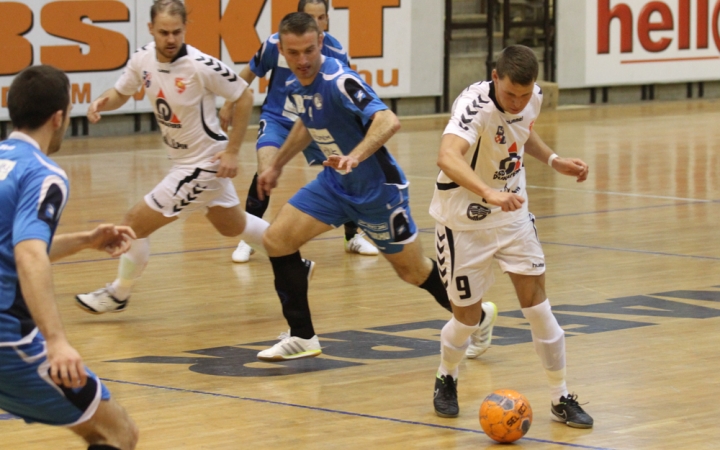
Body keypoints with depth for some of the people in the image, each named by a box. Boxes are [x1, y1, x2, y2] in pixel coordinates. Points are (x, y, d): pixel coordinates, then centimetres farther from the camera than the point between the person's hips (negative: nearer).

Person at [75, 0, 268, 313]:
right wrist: (102, 102, -15)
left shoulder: (201, 66, -27)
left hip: (203, 163, -8)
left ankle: (118, 296, 20)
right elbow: (120, 93, 9)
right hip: (183, 161, 8)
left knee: (135, 223, -3)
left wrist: (232, 151, -17)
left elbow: (244, 97, -17)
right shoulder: (143, 59, -7)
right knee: (233, 227, 26)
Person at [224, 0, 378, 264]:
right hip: (277, 118, -2)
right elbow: (249, 73, 0)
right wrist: (229, 105, 7)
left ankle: (353, 237, 21)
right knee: (265, 172, -25)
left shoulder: (336, 53, -16)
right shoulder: (276, 44, -18)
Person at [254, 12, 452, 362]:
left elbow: (388, 121, -42)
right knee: (276, 240, -5)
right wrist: (277, 165, 26)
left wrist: (355, 156, -56)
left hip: (377, 187, -7)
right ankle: (302, 337, 5)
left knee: (412, 271, 6)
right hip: (336, 183, 7)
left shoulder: (338, 81, -28)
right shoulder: (295, 85, -3)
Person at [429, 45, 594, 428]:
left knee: (536, 301, -2)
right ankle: (446, 380, 34)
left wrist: (553, 160, 4)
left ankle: (561, 399, 8)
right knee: (468, 317, 3)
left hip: (512, 213, 5)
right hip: (465, 221, -5)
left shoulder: (534, 98, -9)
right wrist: (488, 193, -65)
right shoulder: (475, 106, -31)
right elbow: (447, 157, -51)